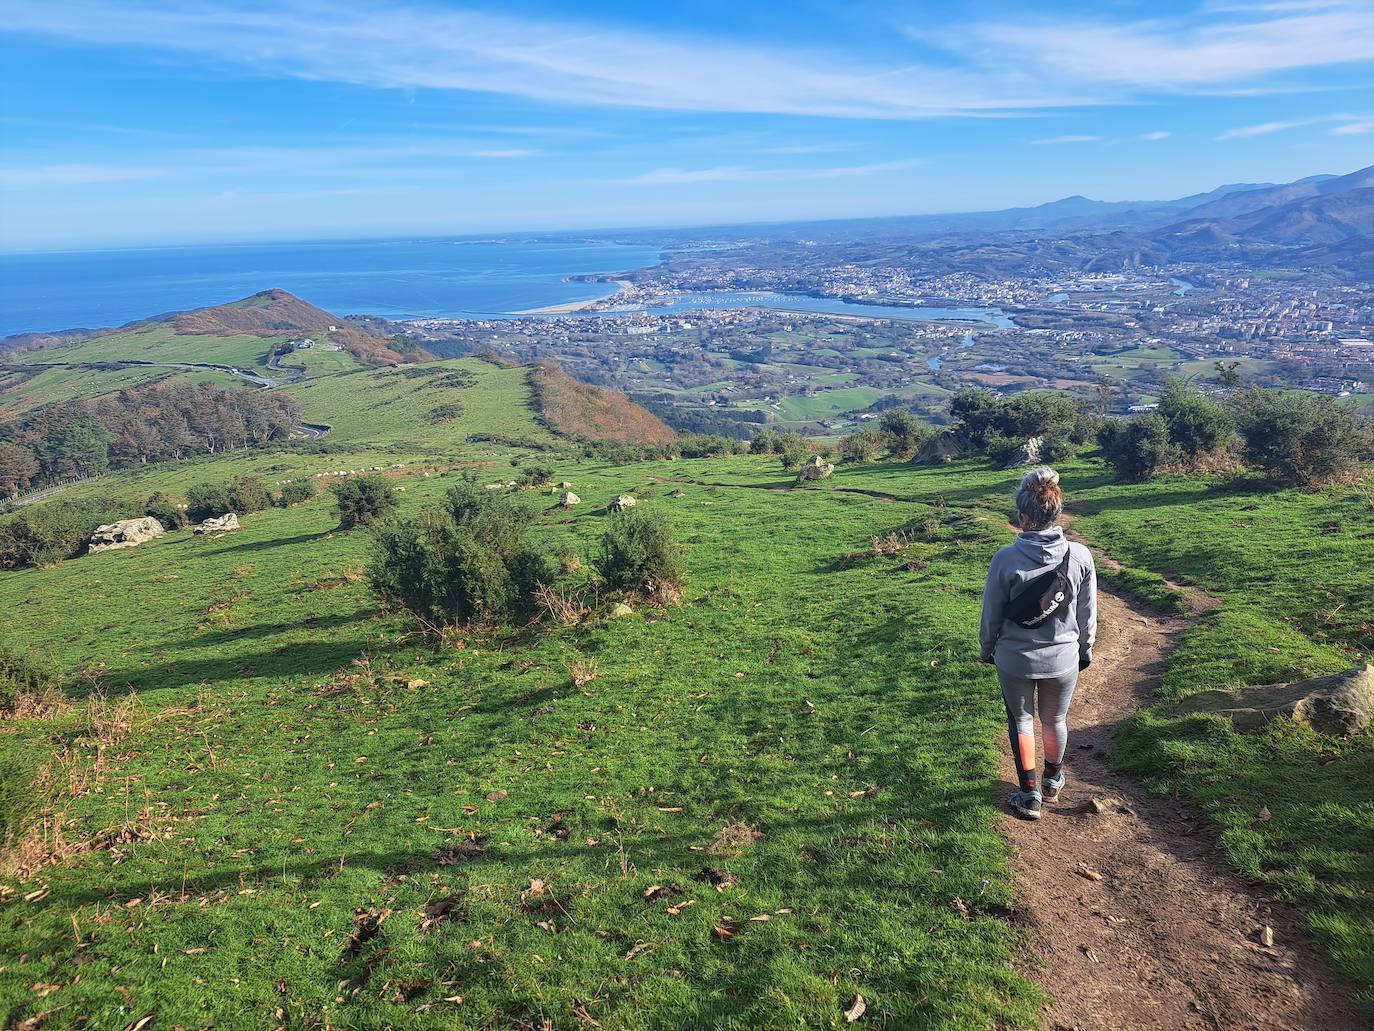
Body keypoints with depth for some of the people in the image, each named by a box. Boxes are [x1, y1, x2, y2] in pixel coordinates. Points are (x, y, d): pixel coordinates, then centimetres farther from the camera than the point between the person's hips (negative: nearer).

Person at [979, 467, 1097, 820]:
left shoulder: (1006, 559, -21)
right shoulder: (1080, 556, -15)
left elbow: (992, 614, -9)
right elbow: (1087, 613, -1)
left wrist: (987, 648, 10)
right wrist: (1086, 648, 16)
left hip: (1015, 659, -2)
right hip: (1063, 658, 2)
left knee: (1021, 721, 19)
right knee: (1055, 720, 23)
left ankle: (1030, 796, 27)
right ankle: (1052, 782, 45)